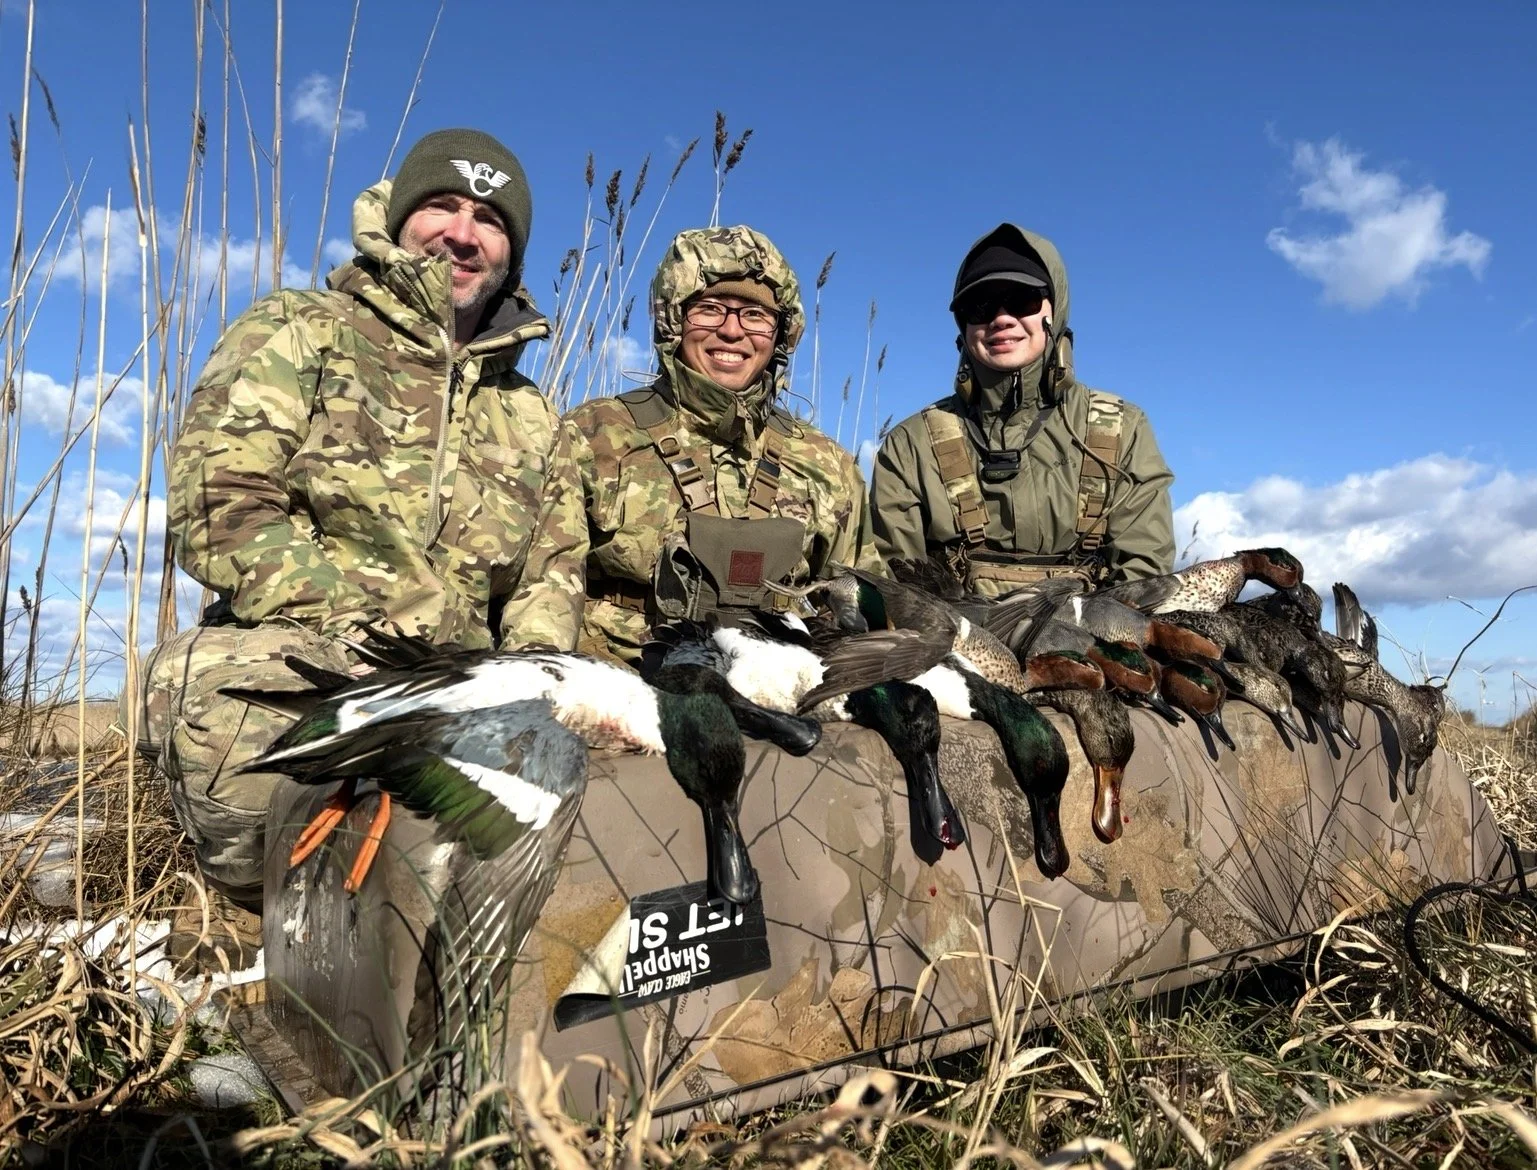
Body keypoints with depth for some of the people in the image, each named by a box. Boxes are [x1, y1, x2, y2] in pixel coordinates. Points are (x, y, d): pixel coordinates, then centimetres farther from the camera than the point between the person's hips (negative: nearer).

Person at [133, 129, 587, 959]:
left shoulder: (530, 419, 21)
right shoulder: (295, 337, 8)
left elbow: (552, 575, 14)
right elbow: (216, 509, -7)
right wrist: (382, 632, -16)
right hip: (297, 662, -3)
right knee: (220, 684, -39)